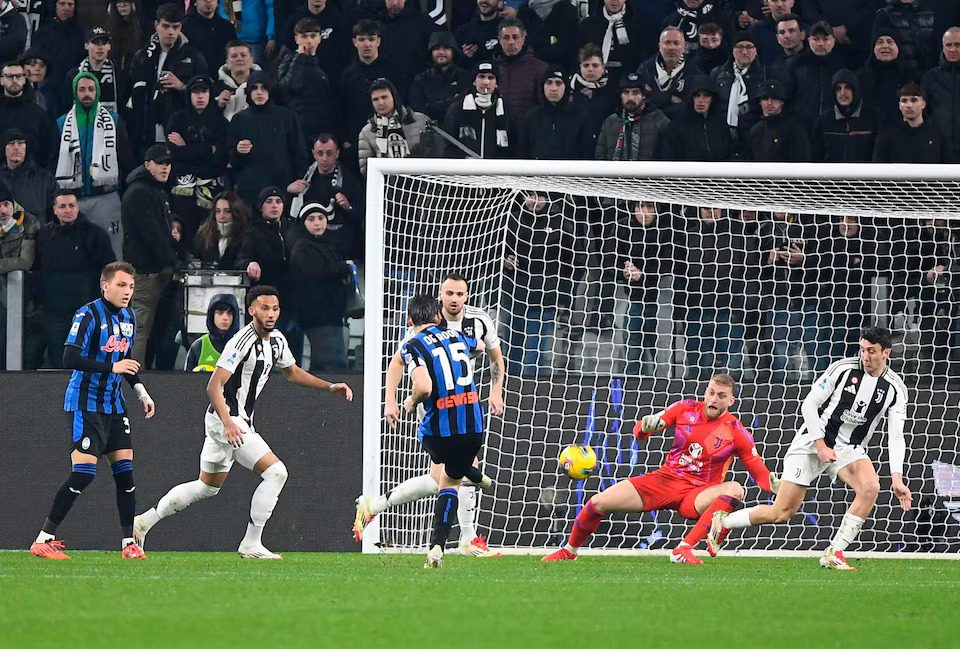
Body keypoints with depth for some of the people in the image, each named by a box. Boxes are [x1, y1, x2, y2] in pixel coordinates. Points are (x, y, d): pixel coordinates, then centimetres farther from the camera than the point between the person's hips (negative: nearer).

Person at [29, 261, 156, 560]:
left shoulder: (128, 317, 11)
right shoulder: (88, 315, -15)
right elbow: (70, 359, -23)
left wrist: (142, 392, 15)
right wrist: (111, 367, -25)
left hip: (113, 404, 8)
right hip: (85, 404, -8)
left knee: (125, 468, 2)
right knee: (83, 472, -15)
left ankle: (128, 542, 9)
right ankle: (44, 539, -10)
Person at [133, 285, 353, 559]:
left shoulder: (277, 340, 9)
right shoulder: (243, 341, -20)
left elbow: (292, 372, 27)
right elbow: (214, 386, -23)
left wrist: (330, 387, 16)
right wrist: (228, 424, -35)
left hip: (236, 423, 10)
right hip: (225, 420, -10)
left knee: (207, 487, 19)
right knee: (276, 472, -16)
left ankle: (145, 521, 27)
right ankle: (251, 544, -10)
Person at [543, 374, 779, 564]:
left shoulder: (736, 432, -5)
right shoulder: (686, 409, 1)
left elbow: (759, 471, -3)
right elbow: (640, 431, 5)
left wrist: (773, 485, -25)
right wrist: (646, 426, -19)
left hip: (697, 493, -2)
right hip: (665, 479, 2)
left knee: (735, 489, -34)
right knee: (598, 502, -11)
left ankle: (683, 550, -38)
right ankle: (569, 550, 17)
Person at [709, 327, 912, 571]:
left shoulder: (895, 389, -5)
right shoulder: (843, 369, -12)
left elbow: (896, 437, -8)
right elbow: (809, 405, -8)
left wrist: (897, 478, -20)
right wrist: (821, 446, -17)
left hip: (848, 449, 3)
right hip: (812, 442, -3)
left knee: (870, 487, -28)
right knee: (782, 513, -7)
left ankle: (834, 553, -20)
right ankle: (723, 522, 18)